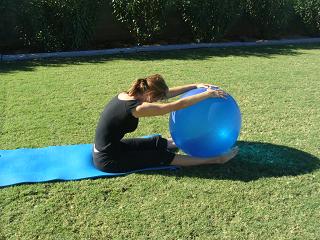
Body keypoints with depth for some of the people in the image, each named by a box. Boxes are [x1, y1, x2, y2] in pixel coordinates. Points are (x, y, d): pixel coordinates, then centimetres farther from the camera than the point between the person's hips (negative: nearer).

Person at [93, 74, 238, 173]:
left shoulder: (126, 95, 0)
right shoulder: (138, 108, -25)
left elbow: (168, 93, 5)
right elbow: (179, 105, -22)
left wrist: (196, 86, 7)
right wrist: (208, 94, -12)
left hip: (105, 149, 8)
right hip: (108, 160, -8)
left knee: (157, 142, 16)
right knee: (163, 157, -2)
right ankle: (217, 159, 8)